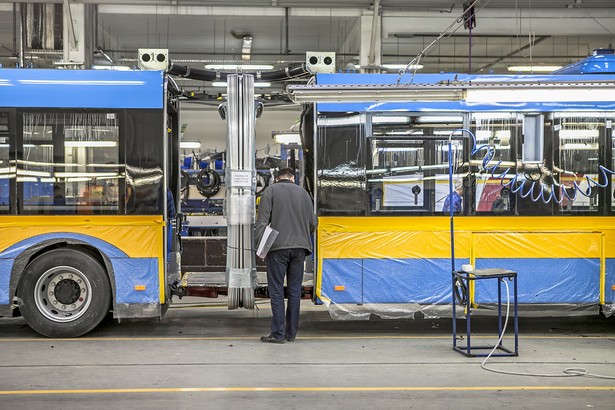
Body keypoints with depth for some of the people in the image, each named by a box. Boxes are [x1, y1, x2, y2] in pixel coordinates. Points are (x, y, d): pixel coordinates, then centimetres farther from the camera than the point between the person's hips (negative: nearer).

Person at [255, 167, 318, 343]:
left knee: (276, 291, 0)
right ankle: (291, 332, 13)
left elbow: (262, 220, -7)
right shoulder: (303, 192, 13)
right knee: (294, 290, 9)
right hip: (299, 247, 3)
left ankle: (278, 333, -2)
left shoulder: (270, 191, 3)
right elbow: (313, 222, 16)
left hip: (277, 247, -3)